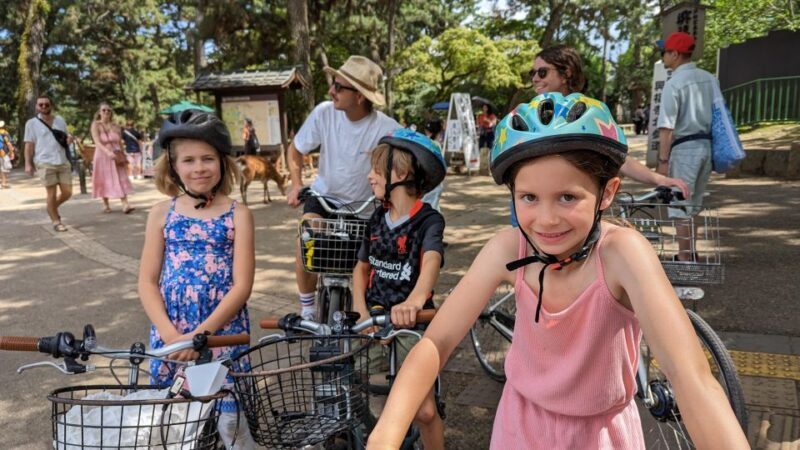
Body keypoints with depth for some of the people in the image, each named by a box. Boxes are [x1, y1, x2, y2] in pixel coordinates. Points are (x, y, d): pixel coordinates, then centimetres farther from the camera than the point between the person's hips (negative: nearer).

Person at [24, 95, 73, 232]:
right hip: (45, 163, -4)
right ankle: (56, 221, 11)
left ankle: (53, 208, 31)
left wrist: (69, 139, 1)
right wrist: (28, 164, -6)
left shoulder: (60, 120, 13)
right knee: (52, 193, -1)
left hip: (63, 162, 4)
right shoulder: (32, 123, 2)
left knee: (67, 192, 2)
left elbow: (66, 137, 26)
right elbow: (29, 145, 1)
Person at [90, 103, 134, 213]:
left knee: (121, 180, -6)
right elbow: (97, 142, -18)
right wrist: (108, 152, -34)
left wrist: (124, 156, 8)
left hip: (116, 156, 3)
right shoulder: (96, 125, -5)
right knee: (105, 181, 6)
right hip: (103, 156, -2)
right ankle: (106, 205, 19)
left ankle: (125, 204, -13)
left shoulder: (115, 126, 6)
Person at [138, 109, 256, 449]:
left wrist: (200, 334, -15)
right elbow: (147, 282, 2)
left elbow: (242, 285, -7)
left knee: (230, 421, -1)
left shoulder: (237, 214, -2)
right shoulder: (162, 213, 4)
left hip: (222, 332, -2)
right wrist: (170, 334, -11)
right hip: (170, 334, 2)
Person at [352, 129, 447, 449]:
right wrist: (361, 311, -4)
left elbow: (431, 261, -32)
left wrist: (414, 302, -52)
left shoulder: (428, 221, -13)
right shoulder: (377, 219, 6)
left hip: (410, 324, -5)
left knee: (424, 411, -6)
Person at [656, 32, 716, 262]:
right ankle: (691, 254, 26)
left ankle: (684, 258, 4)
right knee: (694, 205, 18)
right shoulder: (710, 79, 10)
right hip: (708, 145, 8)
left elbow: (666, 127, -18)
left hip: (685, 147, -8)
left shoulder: (674, 83, -12)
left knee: (680, 206, 1)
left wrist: (663, 160, -17)